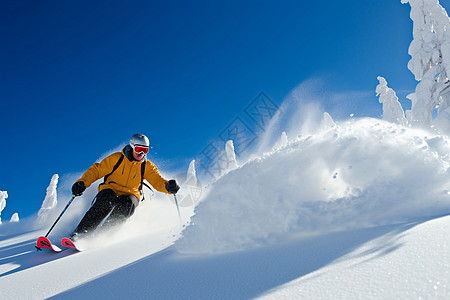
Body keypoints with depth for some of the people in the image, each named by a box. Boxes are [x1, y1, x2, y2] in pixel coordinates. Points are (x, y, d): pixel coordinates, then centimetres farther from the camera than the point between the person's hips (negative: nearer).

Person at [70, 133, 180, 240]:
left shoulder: (147, 166, 3)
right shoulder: (117, 158, -3)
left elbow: (157, 181, -8)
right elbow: (97, 170, -1)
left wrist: (167, 185, -31)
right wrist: (82, 182, -17)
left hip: (130, 194, 2)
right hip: (110, 190, -1)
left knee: (128, 205, -33)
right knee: (107, 201, -35)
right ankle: (78, 233, -29)